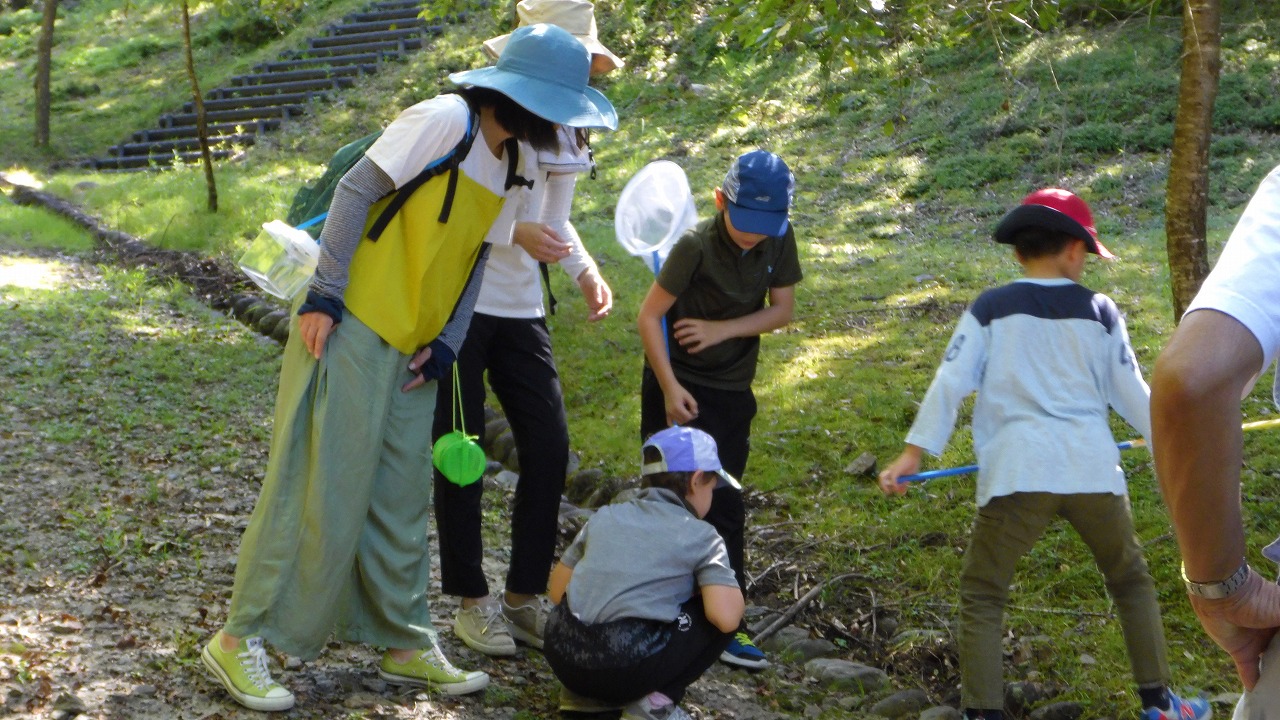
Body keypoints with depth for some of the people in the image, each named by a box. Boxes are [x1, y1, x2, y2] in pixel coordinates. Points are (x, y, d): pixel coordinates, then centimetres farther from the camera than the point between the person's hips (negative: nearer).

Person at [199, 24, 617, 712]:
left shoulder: (515, 165, 11)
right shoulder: (444, 121, -14)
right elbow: (356, 190, -14)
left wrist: (447, 343, 5)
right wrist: (324, 294, -17)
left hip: (410, 353, 8)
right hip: (350, 329, -8)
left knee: (401, 500, 13)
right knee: (320, 489, -5)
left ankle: (406, 645, 25)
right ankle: (240, 640, 6)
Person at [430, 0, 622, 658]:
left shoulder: (566, 131, 8)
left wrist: (586, 271, 0)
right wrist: (517, 232, -27)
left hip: (519, 310, 6)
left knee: (549, 447, 3)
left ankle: (524, 595, 16)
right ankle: (472, 602, 14)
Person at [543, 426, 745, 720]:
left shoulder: (605, 516, 18)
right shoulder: (702, 537, 5)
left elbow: (557, 591, 18)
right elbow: (725, 617, -8)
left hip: (561, 655, 6)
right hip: (627, 668, -6)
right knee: (727, 614, 11)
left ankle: (584, 695, 17)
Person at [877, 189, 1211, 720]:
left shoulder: (990, 309, 2)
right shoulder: (1100, 312, 7)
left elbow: (951, 383, -3)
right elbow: (1131, 393, 12)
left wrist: (914, 452, 1)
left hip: (1018, 475, -2)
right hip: (1093, 470, 3)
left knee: (982, 596, 8)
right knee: (1131, 582, 24)